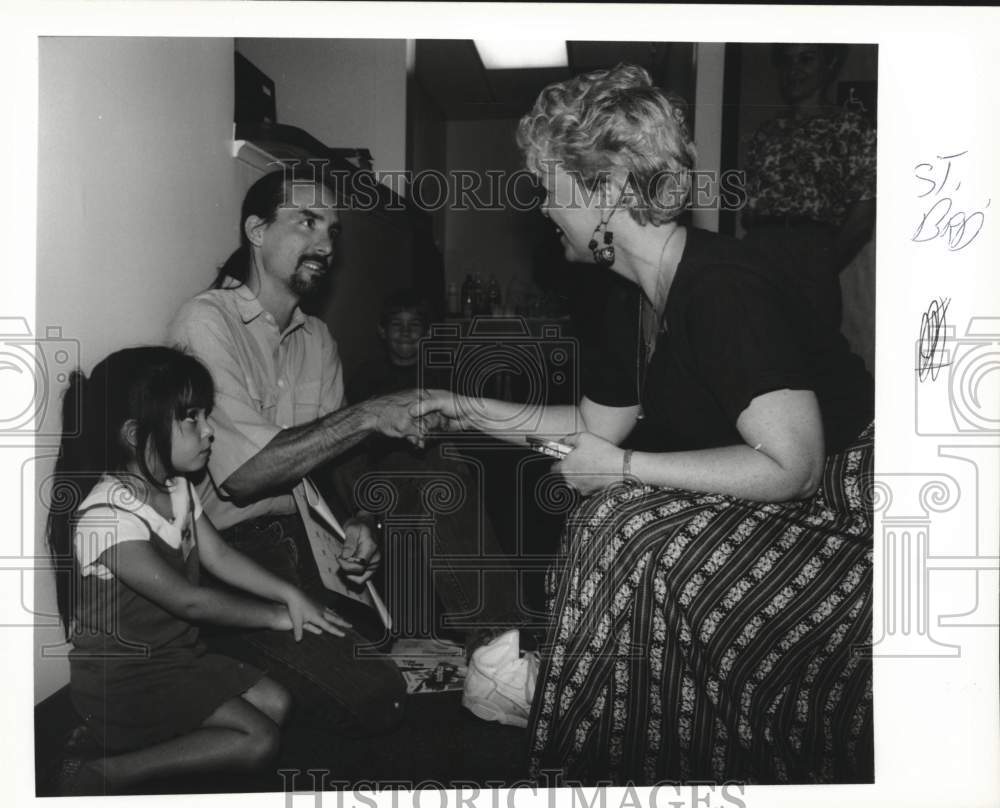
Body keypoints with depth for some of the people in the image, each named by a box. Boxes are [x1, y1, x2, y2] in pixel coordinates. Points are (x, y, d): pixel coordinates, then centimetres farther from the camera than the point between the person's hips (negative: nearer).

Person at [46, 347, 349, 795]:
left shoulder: (176, 489, 1)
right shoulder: (106, 516, -27)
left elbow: (218, 556, 6)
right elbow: (186, 600, -27)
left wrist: (288, 594, -7)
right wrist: (274, 616, -16)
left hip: (175, 649, 9)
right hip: (121, 677, -9)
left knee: (276, 702, 4)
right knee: (258, 739, -14)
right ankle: (98, 773, -8)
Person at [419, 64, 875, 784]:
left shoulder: (723, 288, -25)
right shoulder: (638, 303, 4)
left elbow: (790, 465, -28)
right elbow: (598, 422, 16)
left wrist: (624, 468, -22)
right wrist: (474, 413, 12)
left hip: (840, 499, -9)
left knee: (629, 534, -19)